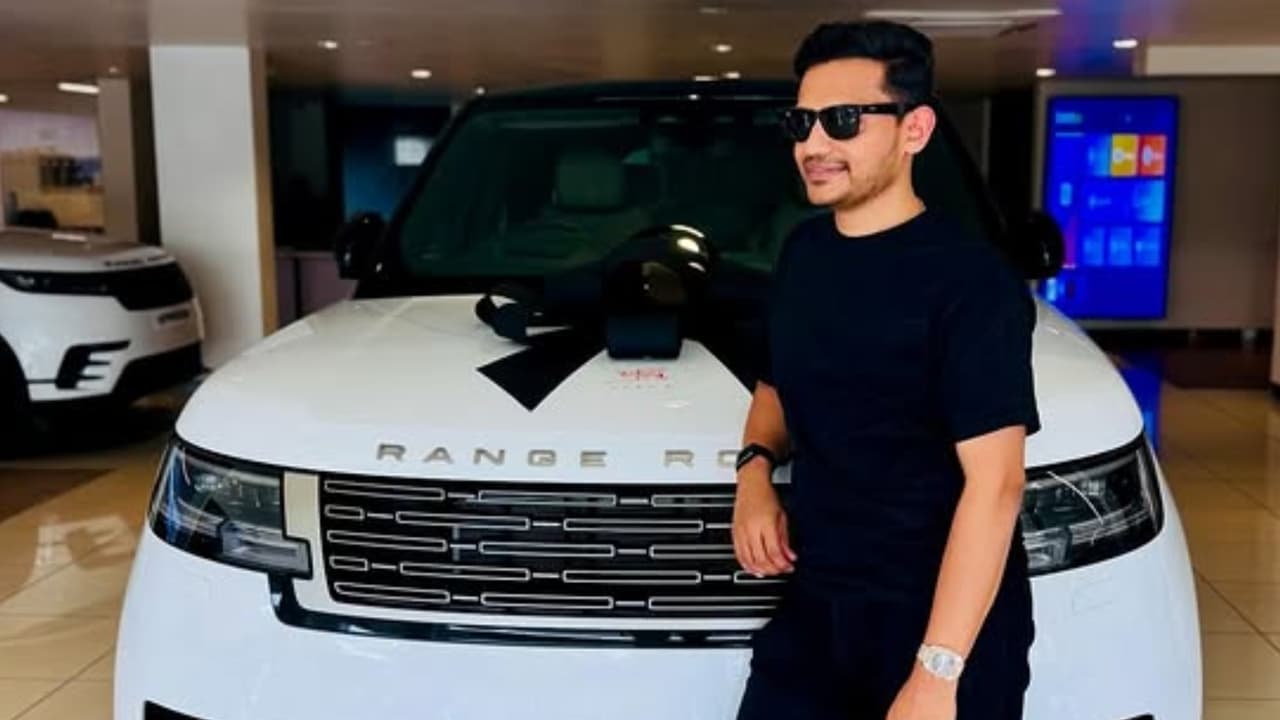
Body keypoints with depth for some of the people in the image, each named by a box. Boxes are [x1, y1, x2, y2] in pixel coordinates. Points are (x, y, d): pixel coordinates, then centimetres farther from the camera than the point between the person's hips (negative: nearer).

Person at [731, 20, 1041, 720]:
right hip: (813, 608, 6)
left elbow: (994, 483, -19)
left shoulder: (970, 280, -16)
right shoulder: (802, 252, 6)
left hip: (946, 625, -6)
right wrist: (756, 466, -1)